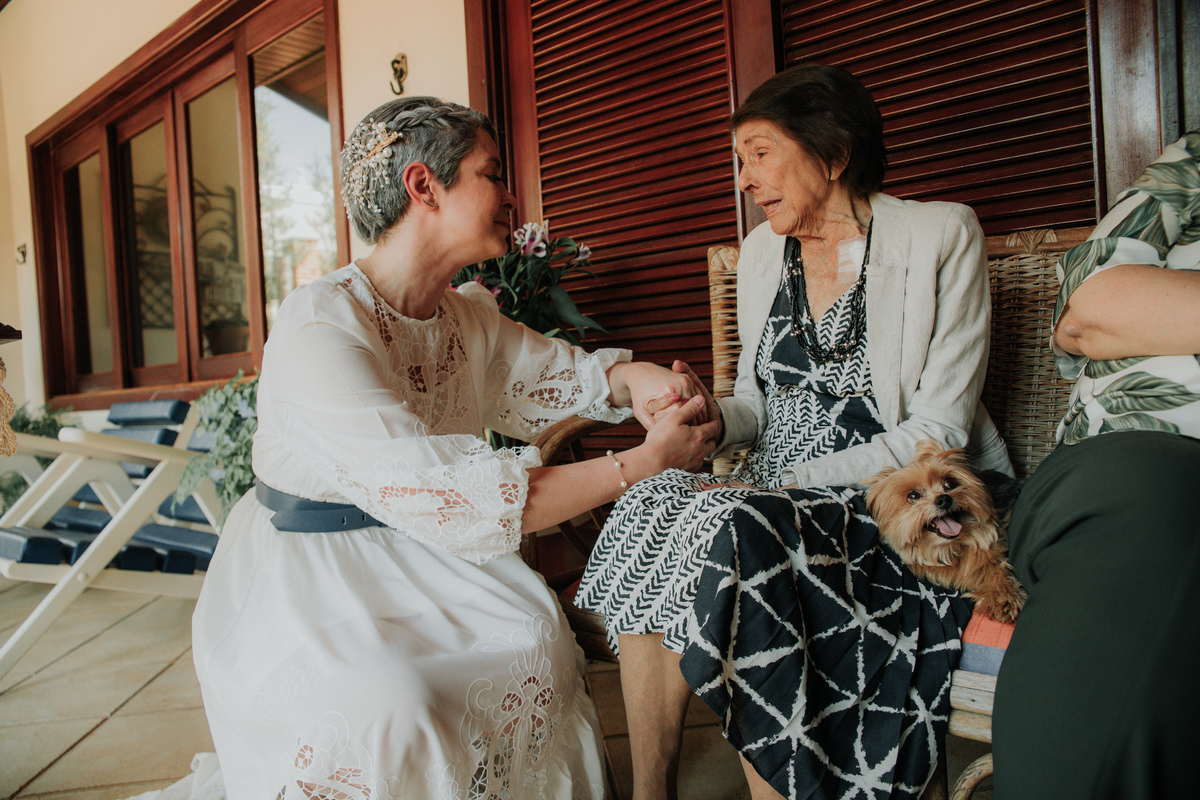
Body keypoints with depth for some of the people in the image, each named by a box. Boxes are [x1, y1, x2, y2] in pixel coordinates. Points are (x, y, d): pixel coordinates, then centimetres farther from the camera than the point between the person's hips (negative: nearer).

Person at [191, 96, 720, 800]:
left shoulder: (470, 317, 0)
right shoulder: (321, 328, -26)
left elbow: (568, 372, 13)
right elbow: (438, 493, -35)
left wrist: (637, 377, -13)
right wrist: (646, 462, -32)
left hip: (403, 557, 6)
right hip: (301, 572, -6)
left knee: (537, 631, -16)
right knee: (393, 711, -29)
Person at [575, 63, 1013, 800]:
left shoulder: (941, 236, -5)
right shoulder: (762, 251, 12)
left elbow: (938, 433, -10)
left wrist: (794, 482, -18)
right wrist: (708, 417, -7)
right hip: (775, 497, 5)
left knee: (732, 527, -32)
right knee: (656, 500, -25)